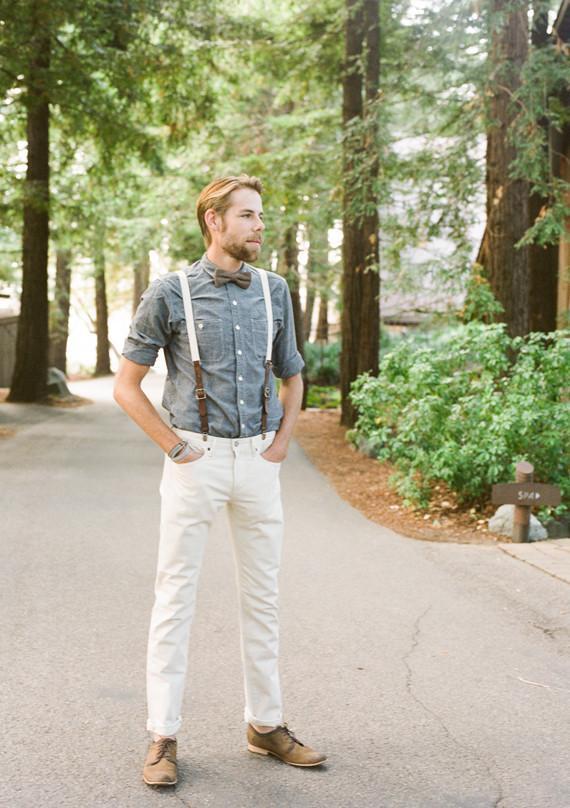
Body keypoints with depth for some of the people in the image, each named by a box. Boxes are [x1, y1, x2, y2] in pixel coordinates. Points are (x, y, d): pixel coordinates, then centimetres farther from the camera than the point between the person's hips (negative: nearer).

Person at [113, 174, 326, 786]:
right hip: (197, 460, -4)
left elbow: (292, 375, 20)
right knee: (175, 596, 0)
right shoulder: (170, 293, -4)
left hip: (258, 460, 4)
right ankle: (163, 736, 7)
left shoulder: (273, 291, 8)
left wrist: (282, 439, 7)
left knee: (262, 596, 10)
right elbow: (127, 383, -1)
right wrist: (175, 446, -6)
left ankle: (265, 723, 22)